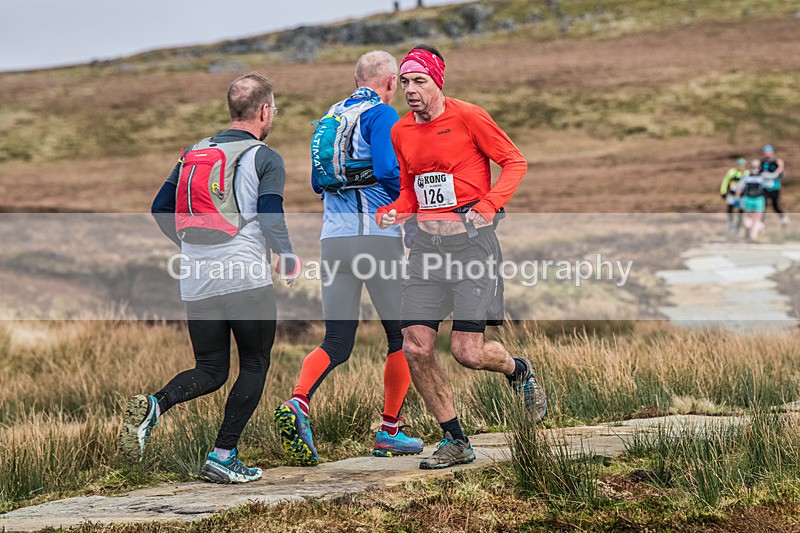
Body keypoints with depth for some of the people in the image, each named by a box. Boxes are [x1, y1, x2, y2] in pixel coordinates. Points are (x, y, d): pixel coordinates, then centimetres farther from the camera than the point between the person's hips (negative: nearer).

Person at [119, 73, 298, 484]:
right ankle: (223, 456, 2)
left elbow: (161, 209, 17)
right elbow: (271, 220, -13)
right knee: (254, 366, 10)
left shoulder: (195, 153, 16)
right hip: (246, 279, -5)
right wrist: (289, 258, 6)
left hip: (196, 283, 5)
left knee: (210, 370, 13)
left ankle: (153, 406, -15)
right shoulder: (265, 158, -3)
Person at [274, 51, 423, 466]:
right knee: (402, 335, 9)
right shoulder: (381, 115, -5)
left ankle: (298, 404, -20)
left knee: (336, 342, 6)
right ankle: (389, 432, 12)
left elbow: (317, 183, 22)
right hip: (377, 237, -6)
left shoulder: (330, 116, 17)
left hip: (333, 240, 6)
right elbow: (389, 172, -19)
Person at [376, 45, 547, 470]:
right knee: (415, 348, -5)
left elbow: (515, 162, -1)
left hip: (470, 240, -5)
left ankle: (518, 371, 27)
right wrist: (392, 213, 1)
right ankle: (455, 441, 10)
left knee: (468, 352, -10)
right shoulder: (400, 132, 10)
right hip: (427, 243, 5)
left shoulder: (468, 117, -7)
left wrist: (488, 206, -15)